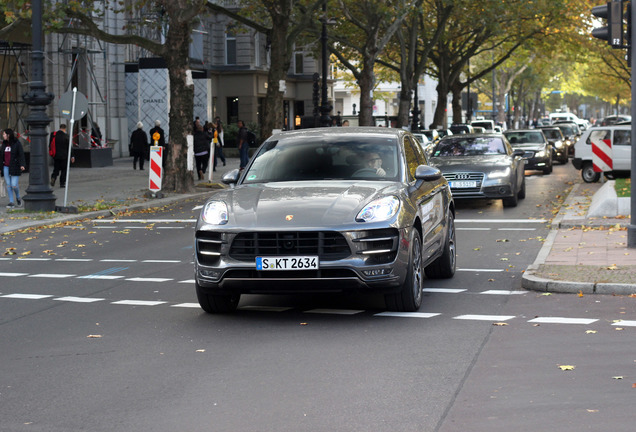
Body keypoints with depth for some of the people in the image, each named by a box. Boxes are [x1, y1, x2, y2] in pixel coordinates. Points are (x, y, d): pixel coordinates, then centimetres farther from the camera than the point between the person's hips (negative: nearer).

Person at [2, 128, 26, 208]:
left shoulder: (17, 143, -5)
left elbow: (21, 154, -9)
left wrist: (22, 165, -22)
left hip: (14, 167, -5)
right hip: (6, 167, 5)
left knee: (14, 185, -8)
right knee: (8, 185, 3)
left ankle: (18, 198, 19)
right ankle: (11, 202, 6)